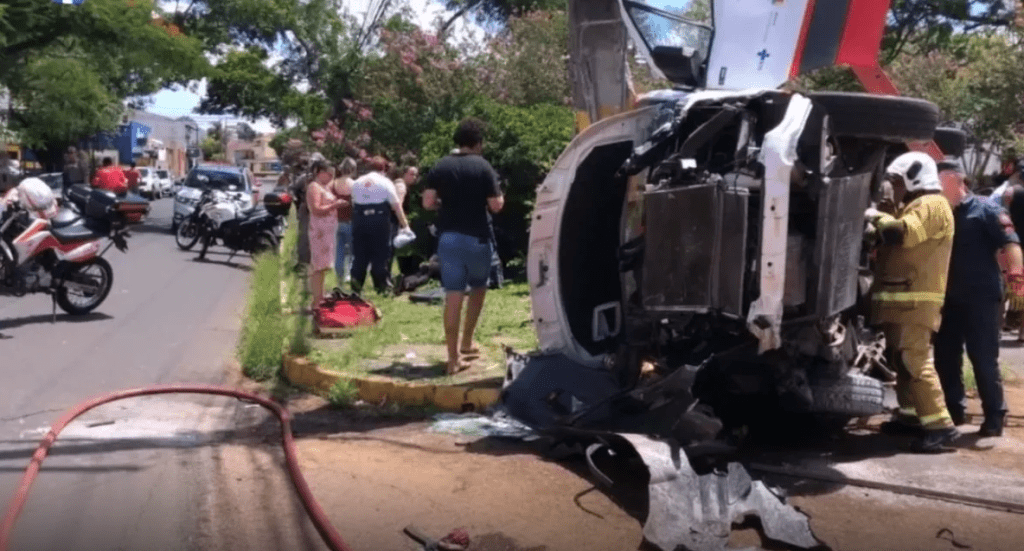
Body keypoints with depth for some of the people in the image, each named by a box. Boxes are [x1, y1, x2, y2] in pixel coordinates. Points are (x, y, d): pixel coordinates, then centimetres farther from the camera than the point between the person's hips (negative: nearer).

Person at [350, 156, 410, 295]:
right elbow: (396, 205, -4)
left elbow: (353, 204, 14)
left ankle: (356, 287, 4)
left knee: (359, 256, 7)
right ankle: (383, 286, 6)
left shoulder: (356, 183, 12)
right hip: (380, 222, -3)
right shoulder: (385, 182, -2)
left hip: (359, 220, 3)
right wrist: (404, 224, -2)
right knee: (380, 255, 3)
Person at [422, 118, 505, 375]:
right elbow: (496, 205, -9)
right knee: (478, 287, 22)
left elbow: (428, 203, -2)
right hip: (476, 238, -3)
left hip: (447, 237, 3)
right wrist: (499, 196, 13)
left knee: (453, 296, 2)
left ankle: (453, 358, 1)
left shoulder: (440, 167, 3)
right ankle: (466, 342, 27)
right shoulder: (483, 167, -6)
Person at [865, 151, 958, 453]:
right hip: (903, 297, 11)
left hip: (914, 299, -11)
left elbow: (901, 234, -26)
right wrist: (877, 226, 9)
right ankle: (911, 415, 24)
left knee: (914, 360, -16)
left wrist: (877, 217, -10)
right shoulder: (916, 206, 24)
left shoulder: (931, 205, -10)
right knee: (901, 358, 16)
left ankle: (940, 425, -17)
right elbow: (896, 241, 25)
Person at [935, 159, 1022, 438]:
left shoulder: (984, 209, -4)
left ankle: (994, 417, 8)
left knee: (984, 359, -2)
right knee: (945, 357, 9)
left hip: (980, 298, -6)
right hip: (948, 298, 6)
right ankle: (954, 410, 21)